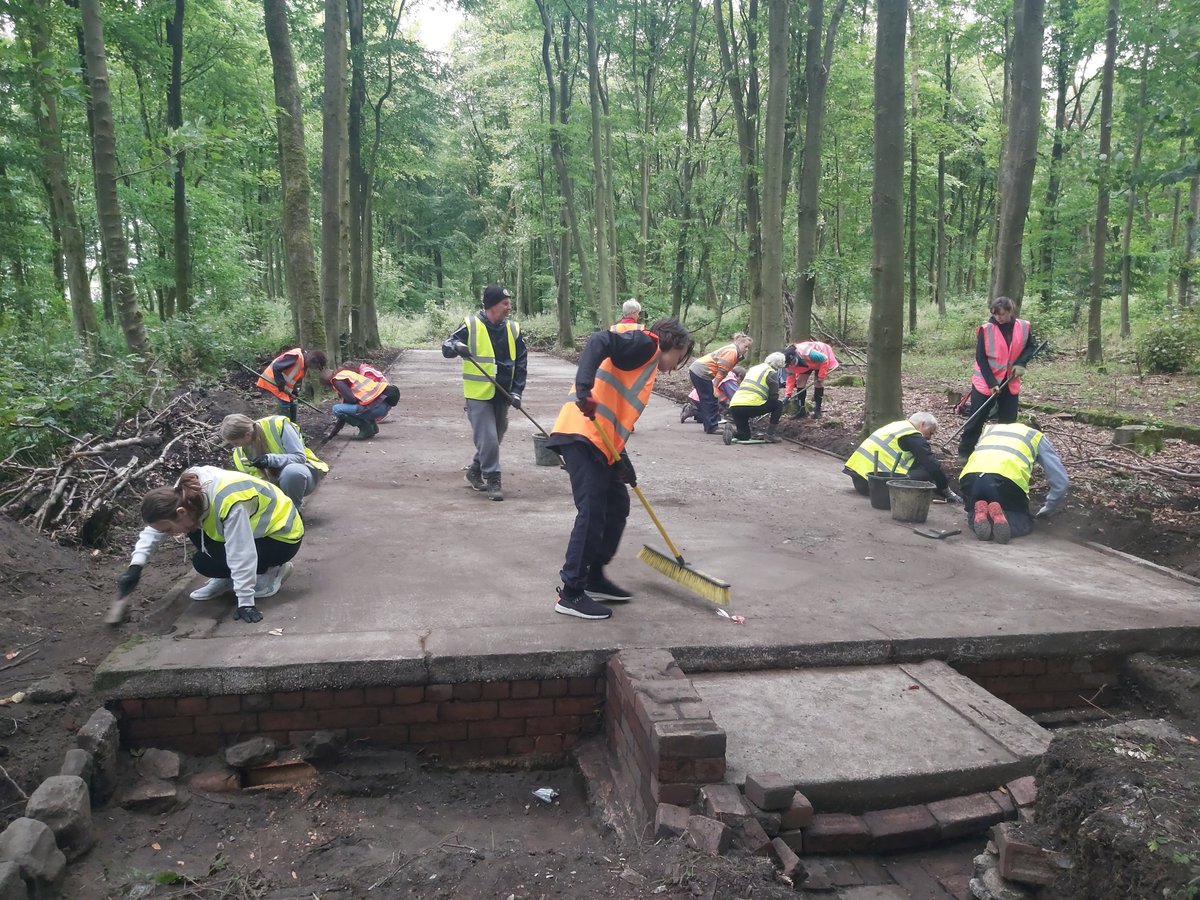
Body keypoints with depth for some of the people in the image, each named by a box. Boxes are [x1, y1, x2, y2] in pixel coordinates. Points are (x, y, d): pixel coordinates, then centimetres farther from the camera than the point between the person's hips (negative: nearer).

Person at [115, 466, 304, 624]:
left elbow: (241, 556, -34)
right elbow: (154, 528, 1)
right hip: (256, 527, 8)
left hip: (283, 535, -8)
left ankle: (271, 572, -3)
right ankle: (227, 580, 7)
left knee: (203, 562, -17)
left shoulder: (229, 503, -37)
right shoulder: (185, 492, -13)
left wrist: (245, 601, -31)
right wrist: (135, 566, -8)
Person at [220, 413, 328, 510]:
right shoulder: (240, 452, -5)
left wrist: (271, 459, -36)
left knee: (291, 471, -40)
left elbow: (300, 457, -22)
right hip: (275, 483, 5)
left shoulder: (277, 425, -23)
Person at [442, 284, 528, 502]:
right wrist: (456, 347, -29)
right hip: (478, 394, -5)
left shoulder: (513, 329, 5)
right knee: (488, 438, -10)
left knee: (495, 438, 16)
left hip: (502, 395, 5)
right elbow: (446, 348, -4)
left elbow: (521, 363, 7)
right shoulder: (471, 325, -8)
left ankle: (475, 471, 36)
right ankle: (493, 480, 3)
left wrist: (516, 392, -2)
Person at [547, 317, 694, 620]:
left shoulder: (647, 368, 28)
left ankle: (594, 578, 26)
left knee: (618, 505, 15)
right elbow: (600, 342, -19)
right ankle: (571, 593, 0)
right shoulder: (646, 343, 0)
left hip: (599, 442, 10)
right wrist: (584, 387, -31)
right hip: (582, 434, -10)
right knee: (592, 512, -8)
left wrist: (621, 459, 14)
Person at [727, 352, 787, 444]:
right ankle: (770, 434, 10)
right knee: (778, 405, 16)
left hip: (733, 406, 7)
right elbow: (774, 396, 2)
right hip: (751, 406, -7)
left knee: (744, 436, 23)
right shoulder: (772, 373, 5)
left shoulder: (753, 368, 26)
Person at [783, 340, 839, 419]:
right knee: (800, 380, -6)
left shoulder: (808, 354, -45)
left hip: (822, 355, -5)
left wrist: (821, 376, -29)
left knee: (819, 382, -13)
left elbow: (824, 360, -32)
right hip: (807, 363, 5)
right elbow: (790, 379, -17)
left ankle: (817, 410, -4)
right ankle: (801, 410, 2)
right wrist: (787, 395, -26)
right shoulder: (790, 364, -26)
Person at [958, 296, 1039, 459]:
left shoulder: (1023, 327, -6)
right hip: (985, 382, -3)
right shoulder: (986, 329, -14)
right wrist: (991, 383, -18)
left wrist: (1021, 363, -10)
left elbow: (1032, 346, 10)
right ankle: (965, 451, 12)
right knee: (976, 419, 1)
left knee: (1009, 420, 8)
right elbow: (980, 358, -13)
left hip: (1010, 382, 3)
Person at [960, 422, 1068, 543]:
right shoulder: (1037, 437, 31)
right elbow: (1061, 481, 26)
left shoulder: (989, 429, 39)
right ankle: (998, 516, -11)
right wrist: (1047, 511, 40)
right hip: (1006, 479, -3)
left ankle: (980, 513, -6)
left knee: (973, 517, 29)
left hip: (971, 475, 3)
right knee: (1025, 523, 20)